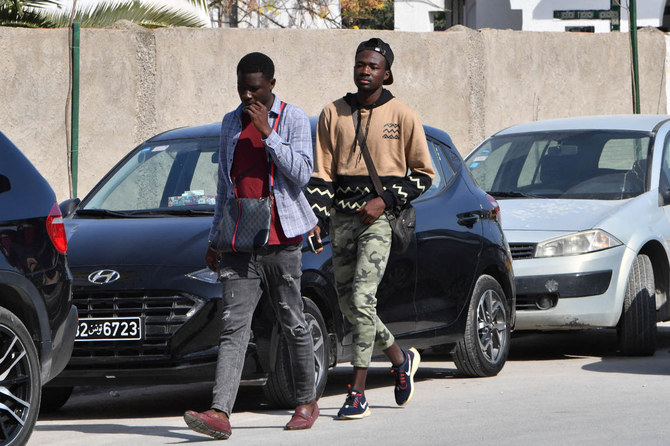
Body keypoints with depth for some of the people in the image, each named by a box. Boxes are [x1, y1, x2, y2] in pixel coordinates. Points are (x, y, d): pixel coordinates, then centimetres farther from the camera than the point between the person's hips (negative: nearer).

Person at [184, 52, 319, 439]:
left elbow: (302, 173, -11)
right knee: (234, 326, -8)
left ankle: (307, 400, 24)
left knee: (293, 323, 5)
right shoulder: (231, 123, 15)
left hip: (281, 238, -4)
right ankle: (220, 412, -19)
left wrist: (267, 133, -16)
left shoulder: (293, 119, 0)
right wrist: (215, 239, 19)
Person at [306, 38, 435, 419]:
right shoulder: (333, 114, 9)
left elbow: (424, 173, 3)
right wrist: (318, 217, -2)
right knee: (347, 303, 8)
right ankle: (401, 359, 32)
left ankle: (358, 393, -14)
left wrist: (385, 201, -9)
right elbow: (321, 174, 11)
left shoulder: (402, 116, -1)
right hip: (343, 216, 5)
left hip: (381, 217, -5)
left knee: (362, 298, -16)